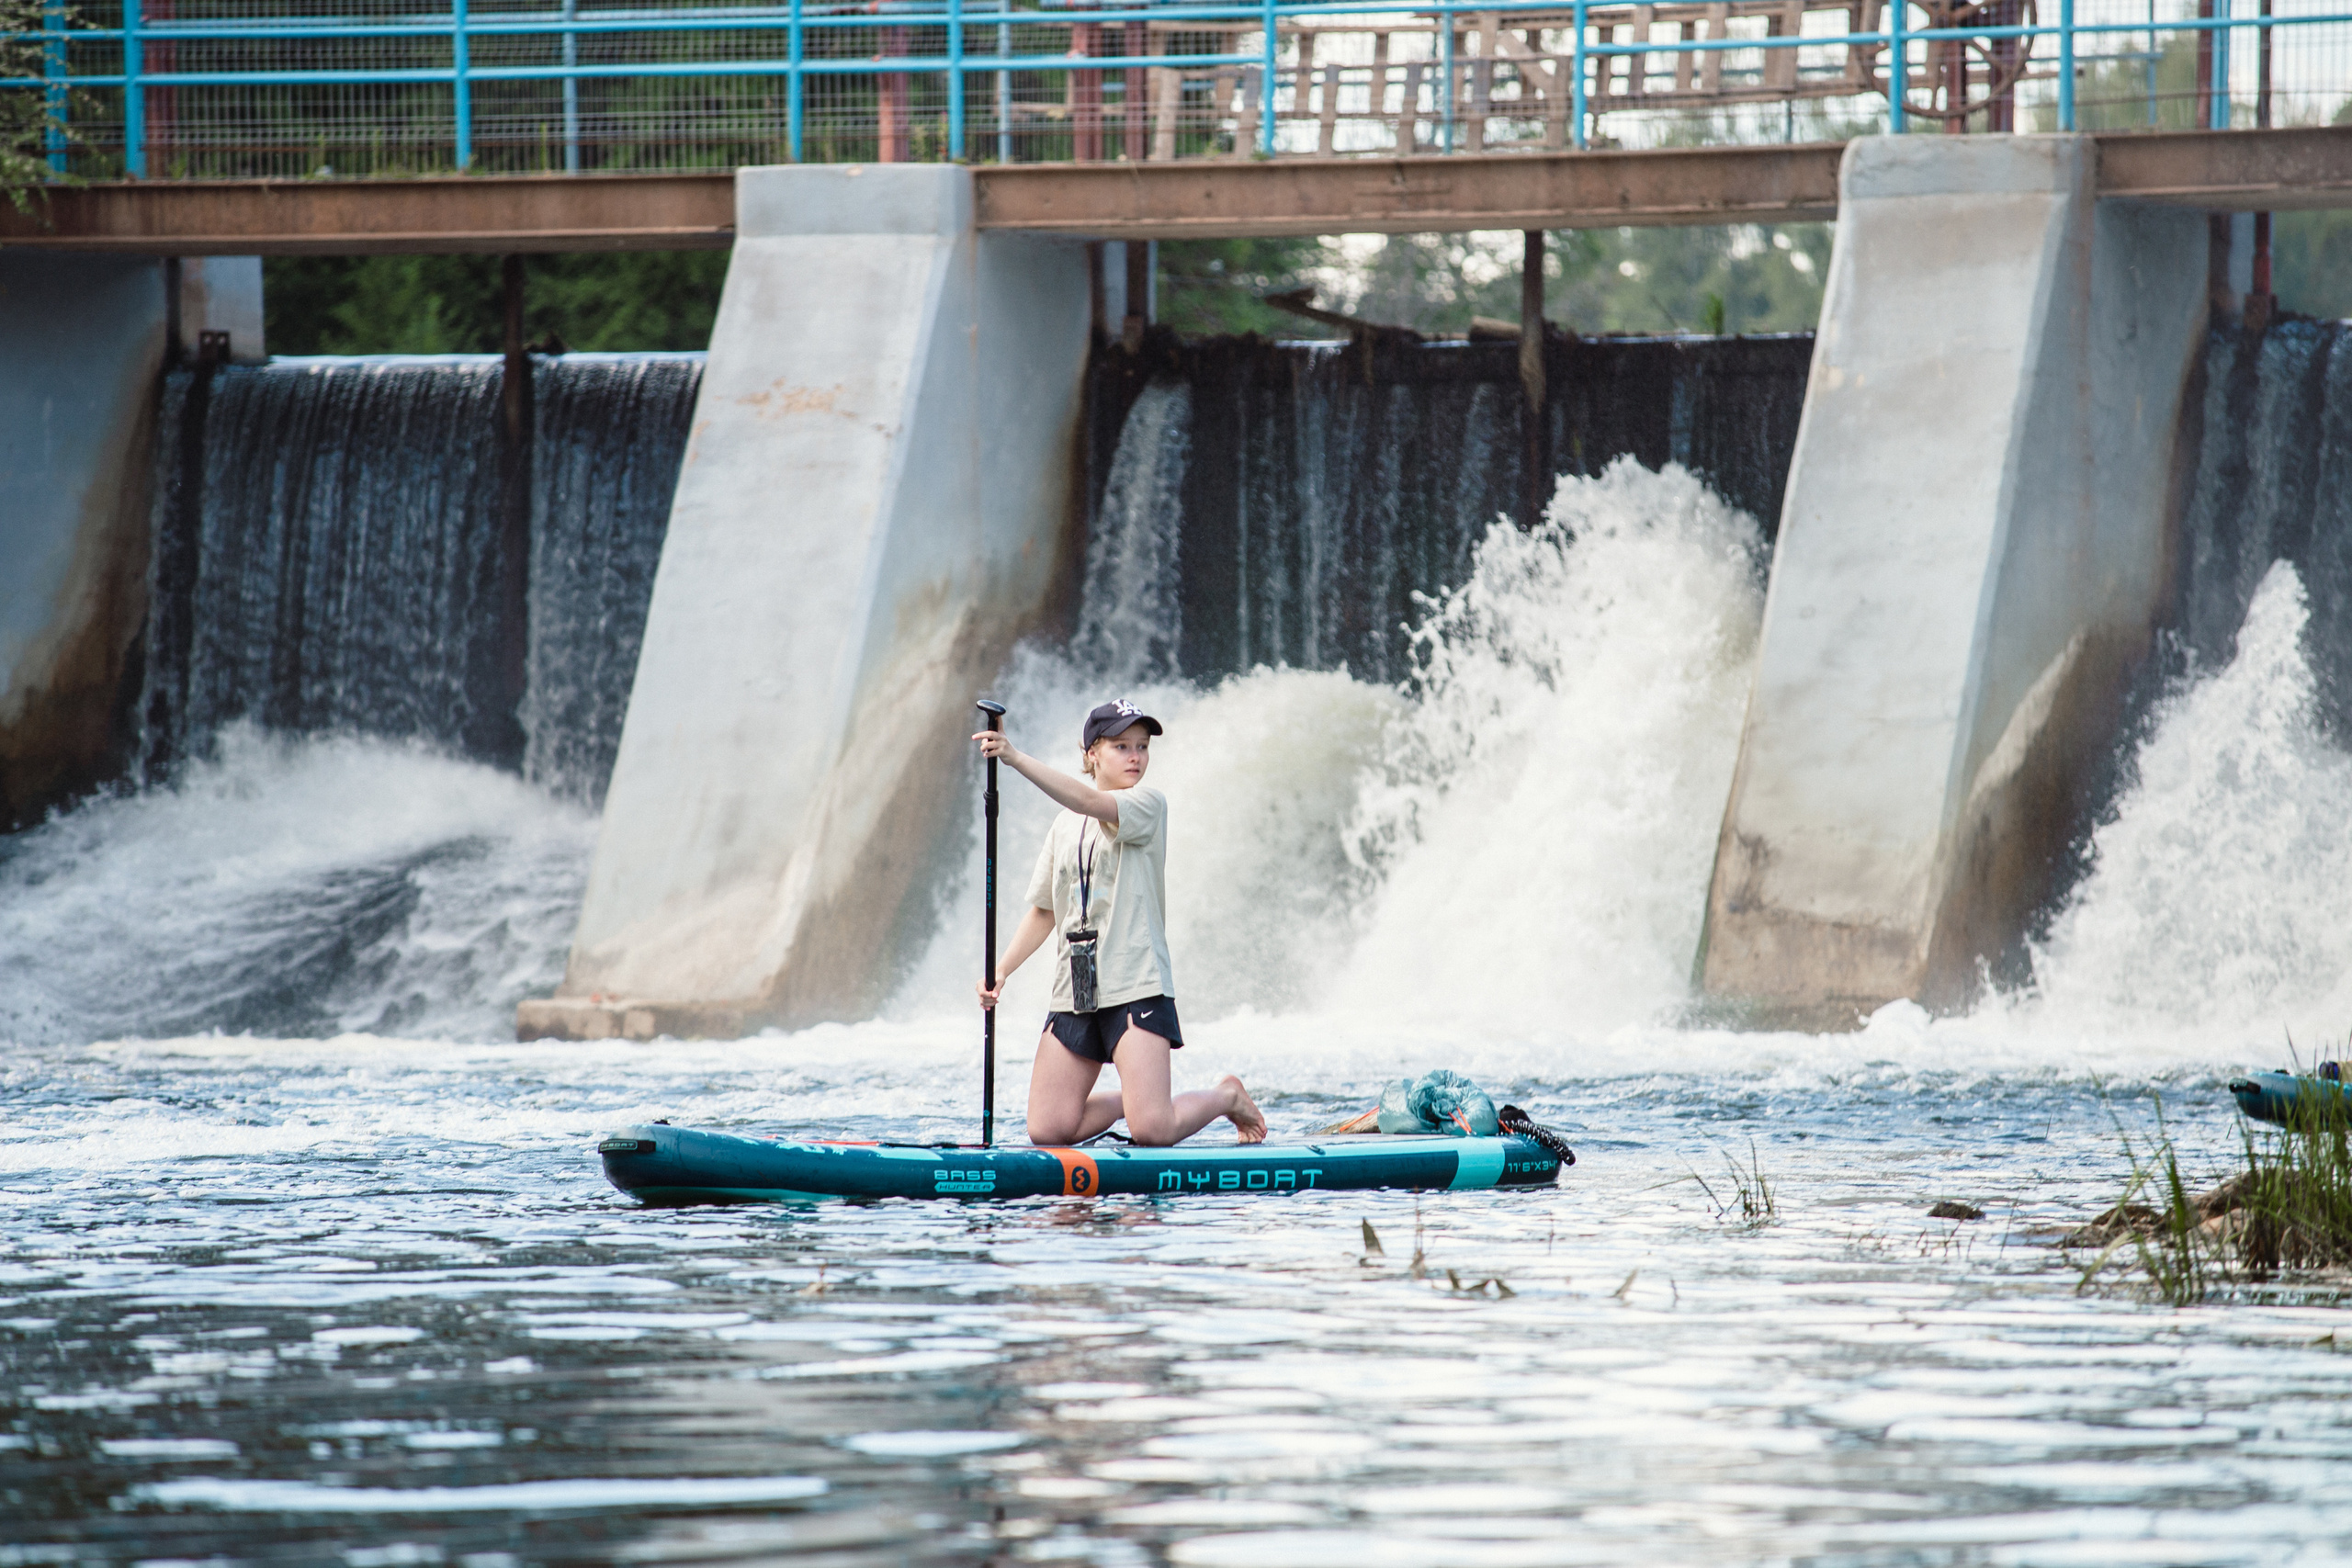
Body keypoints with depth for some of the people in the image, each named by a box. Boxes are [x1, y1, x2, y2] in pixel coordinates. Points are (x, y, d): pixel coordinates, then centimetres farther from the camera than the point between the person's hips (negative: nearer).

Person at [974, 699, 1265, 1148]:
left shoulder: (1147, 804, -4)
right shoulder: (1064, 827, 14)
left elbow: (1089, 802, -24)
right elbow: (1043, 912, 18)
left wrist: (1017, 759, -33)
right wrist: (1001, 971, 3)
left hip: (1137, 988, -6)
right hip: (1073, 993, 6)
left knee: (1152, 1131, -16)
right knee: (1048, 1131, -2)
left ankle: (1227, 1096, 16)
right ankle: (1126, 1101, 27)